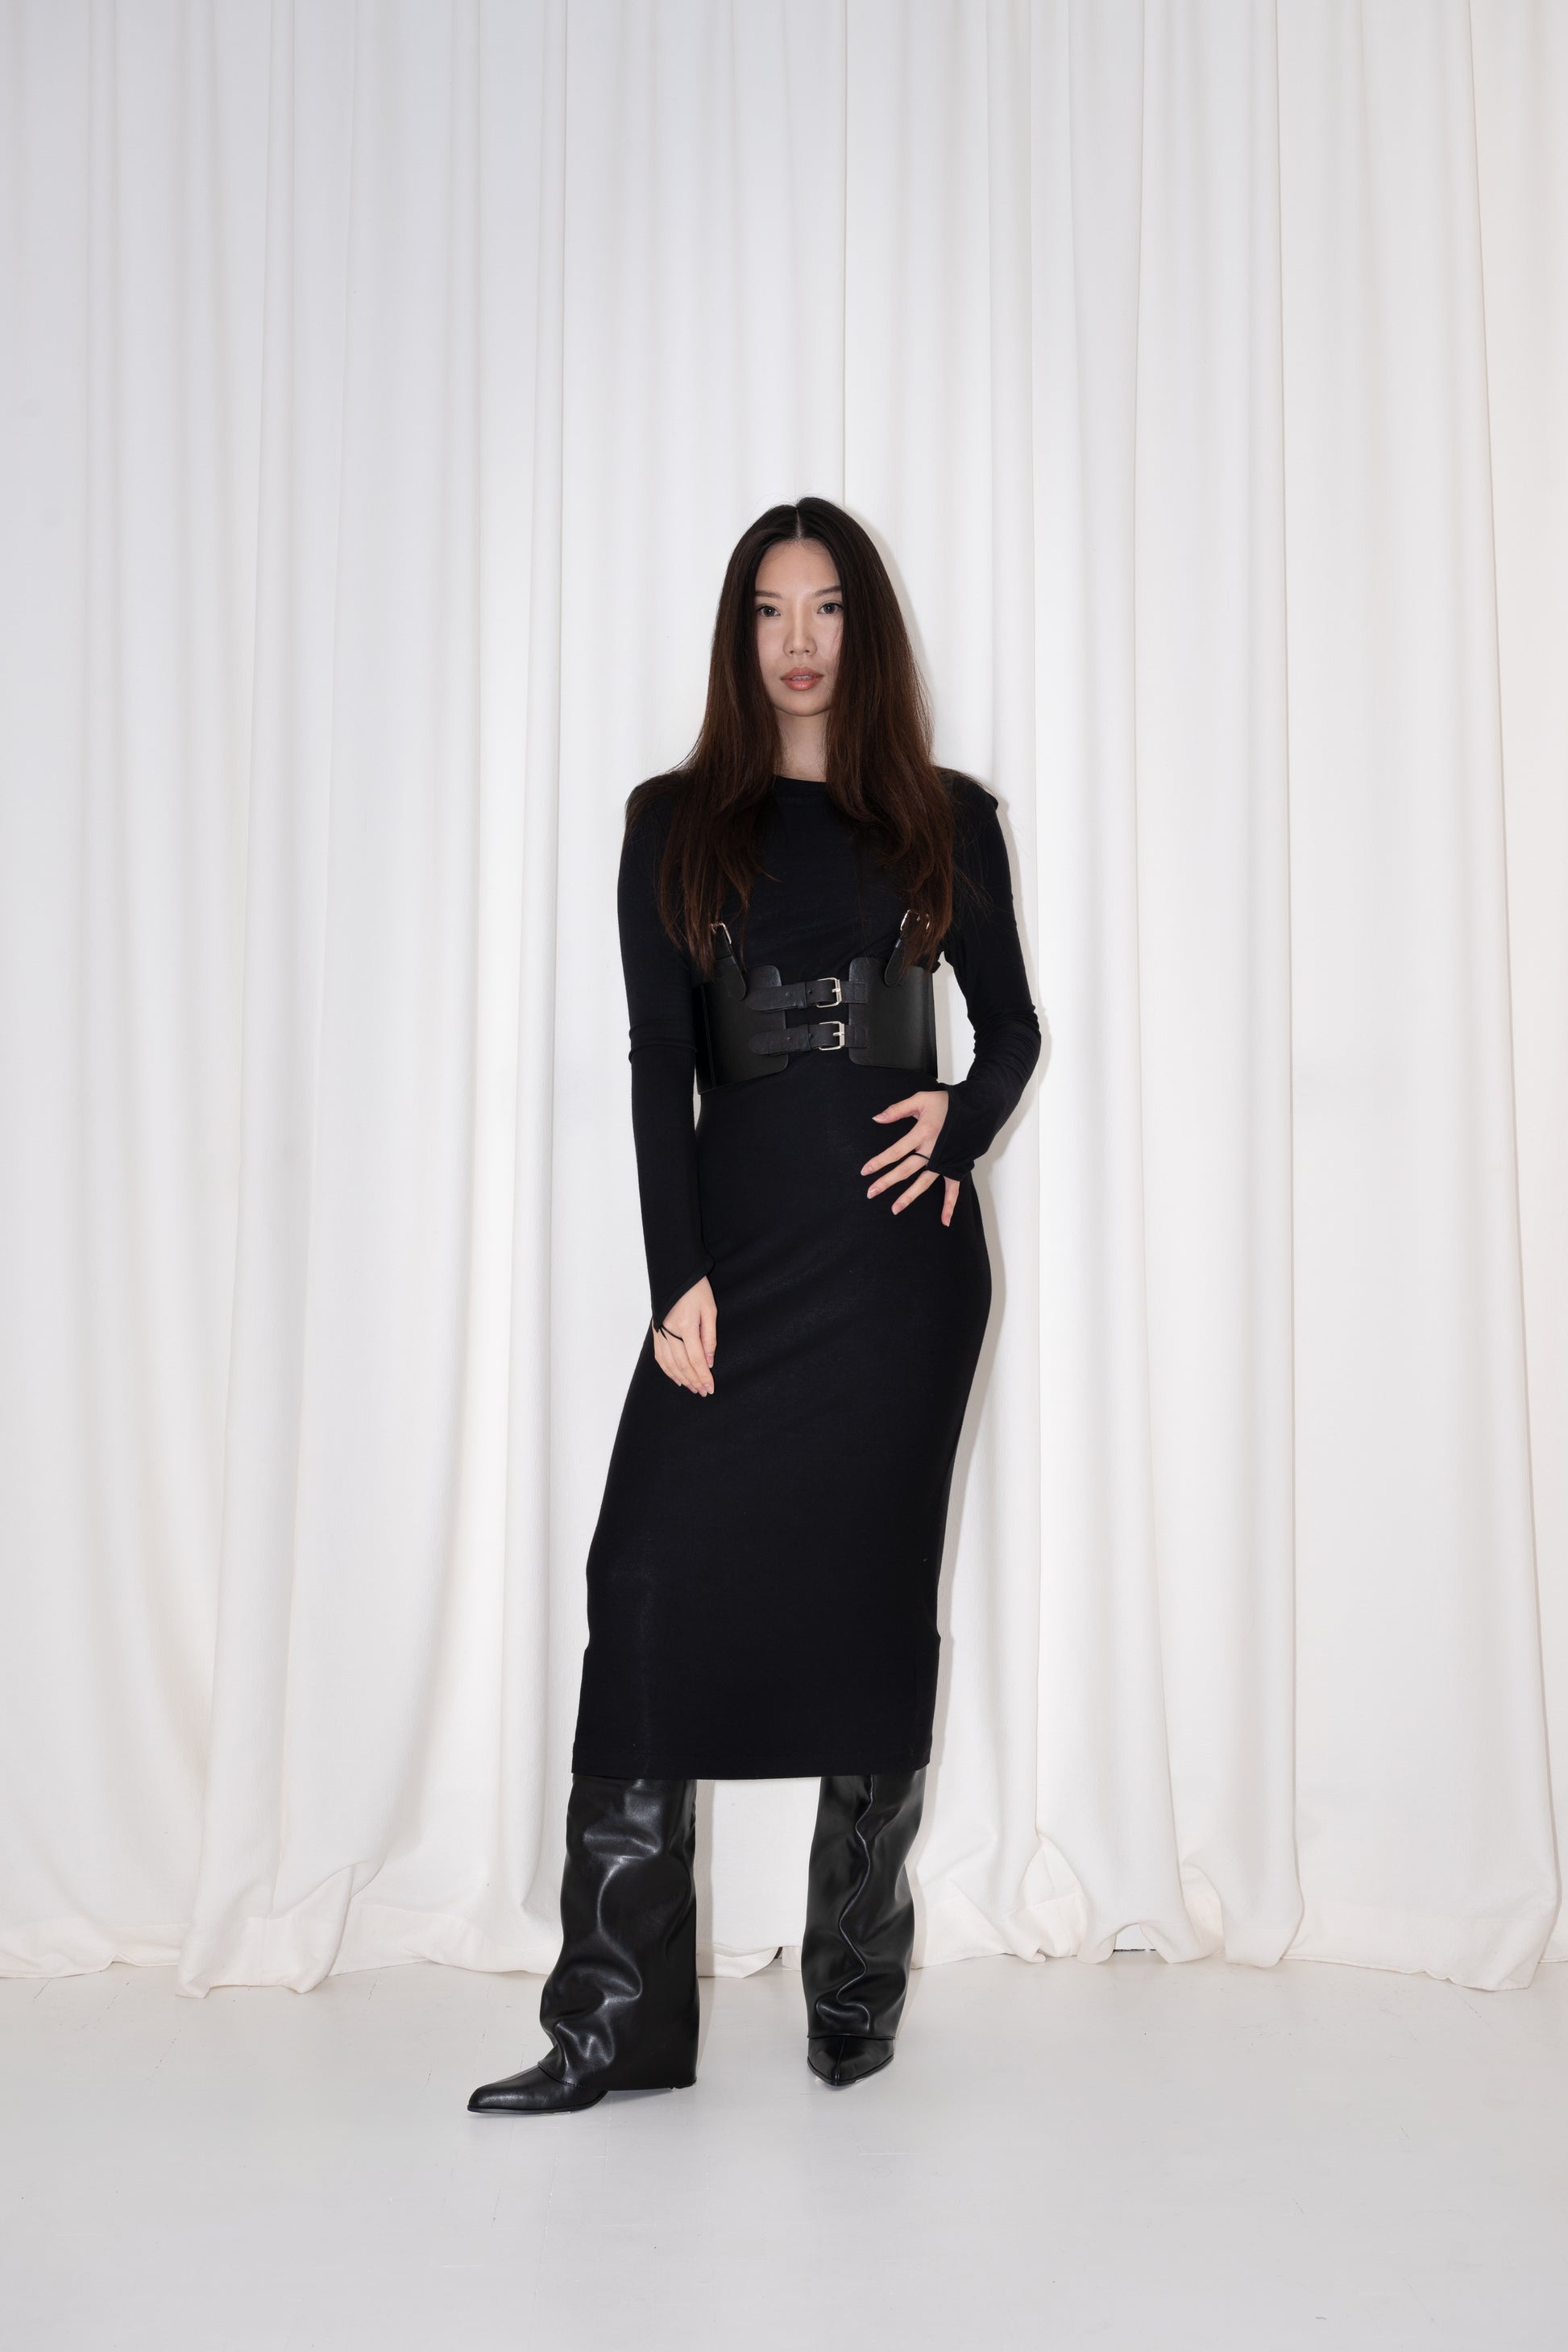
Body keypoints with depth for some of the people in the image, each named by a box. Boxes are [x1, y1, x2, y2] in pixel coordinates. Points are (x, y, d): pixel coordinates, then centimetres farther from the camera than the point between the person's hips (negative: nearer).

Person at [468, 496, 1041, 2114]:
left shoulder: (945, 820, 10)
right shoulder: (677, 824, 9)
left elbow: (1012, 1025, 16)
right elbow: (657, 1061, 1)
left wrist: (959, 1129, -6)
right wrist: (679, 1276, -9)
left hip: (899, 1244, 0)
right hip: (740, 1239, 0)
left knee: (872, 1594, 4)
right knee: (653, 1575, -8)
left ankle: (856, 1994, 18)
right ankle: (618, 2017, 0)